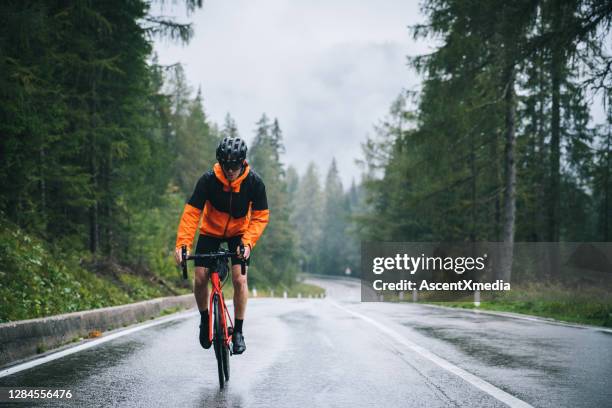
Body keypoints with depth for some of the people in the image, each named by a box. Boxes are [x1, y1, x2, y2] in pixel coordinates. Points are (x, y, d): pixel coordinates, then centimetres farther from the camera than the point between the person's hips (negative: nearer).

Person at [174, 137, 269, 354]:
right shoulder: (208, 180, -25)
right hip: (210, 232, 0)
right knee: (200, 279, -9)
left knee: (239, 279, -16)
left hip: (239, 234, 0)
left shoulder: (254, 182, -22)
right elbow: (191, 212, -25)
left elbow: (260, 217, -17)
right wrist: (182, 243, -36)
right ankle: (204, 319, 19)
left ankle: (238, 331, -1)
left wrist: (247, 242, -32)